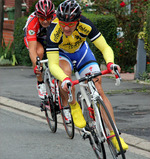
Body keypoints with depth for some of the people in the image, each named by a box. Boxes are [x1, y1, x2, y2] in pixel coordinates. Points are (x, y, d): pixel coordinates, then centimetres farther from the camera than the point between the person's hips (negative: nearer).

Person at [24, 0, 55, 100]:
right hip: (35, 39, -2)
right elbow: (32, 49, -44)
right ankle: (40, 83, -16)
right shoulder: (32, 22, -38)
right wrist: (36, 65, -59)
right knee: (39, 51, -34)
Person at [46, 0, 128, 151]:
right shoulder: (54, 31, -38)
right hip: (62, 53, -1)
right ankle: (73, 107, -10)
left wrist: (110, 63, -51)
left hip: (81, 50, 1)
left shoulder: (85, 25, -34)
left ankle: (113, 134, -10)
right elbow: (53, 65, -41)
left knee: (98, 90, -12)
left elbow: (105, 48, -30)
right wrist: (64, 79, -60)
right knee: (65, 72, -37)